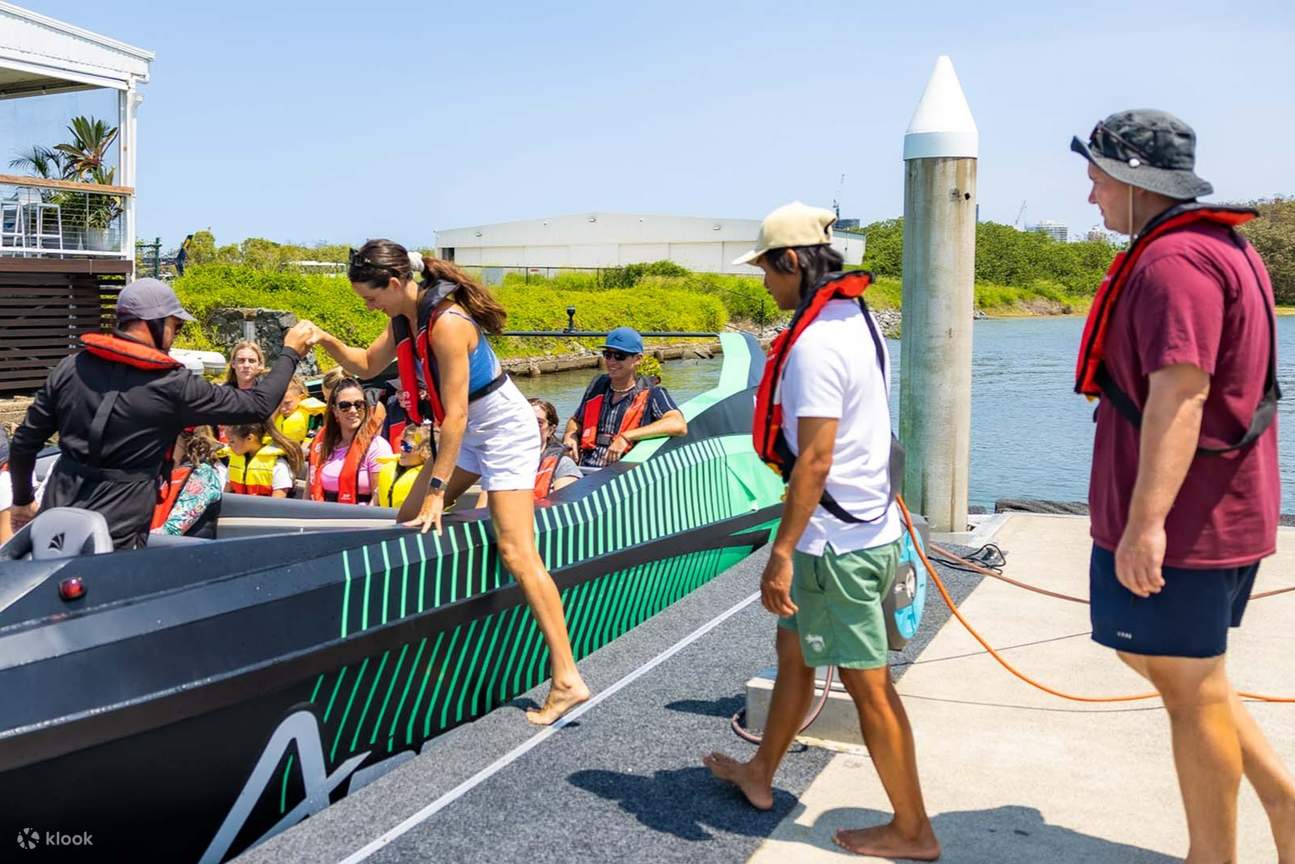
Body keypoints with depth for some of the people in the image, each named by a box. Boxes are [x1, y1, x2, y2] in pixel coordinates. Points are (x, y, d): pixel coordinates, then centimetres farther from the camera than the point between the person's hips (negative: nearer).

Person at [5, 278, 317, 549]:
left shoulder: (69, 368, 1)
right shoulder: (172, 385, -12)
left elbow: (24, 442, 7)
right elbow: (258, 405, -5)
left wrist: (22, 500, 23)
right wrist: (290, 353, 9)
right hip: (115, 537, -5)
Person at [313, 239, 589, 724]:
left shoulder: (447, 322, -26)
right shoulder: (406, 317, 1)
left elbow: (455, 414, -25)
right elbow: (367, 366, 15)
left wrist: (437, 489, -23)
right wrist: (329, 343, -4)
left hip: (504, 430, -10)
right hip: (473, 431, 10)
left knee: (515, 551, -16)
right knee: (410, 520, 11)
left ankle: (567, 680, -16)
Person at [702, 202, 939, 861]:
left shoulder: (815, 343, -21)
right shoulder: (859, 319, 9)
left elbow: (815, 457, -25)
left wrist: (782, 551, -21)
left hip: (836, 542, -10)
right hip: (871, 526, 10)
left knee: (867, 684, 1)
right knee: (793, 649, 22)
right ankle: (760, 774, 39)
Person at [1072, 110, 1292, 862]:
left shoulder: (1173, 262, -19)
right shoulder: (1223, 248, 15)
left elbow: (1179, 393, -28)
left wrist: (1145, 522, -29)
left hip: (1179, 519, -10)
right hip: (1213, 511, 10)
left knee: (1192, 690, 3)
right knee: (1152, 655, 20)